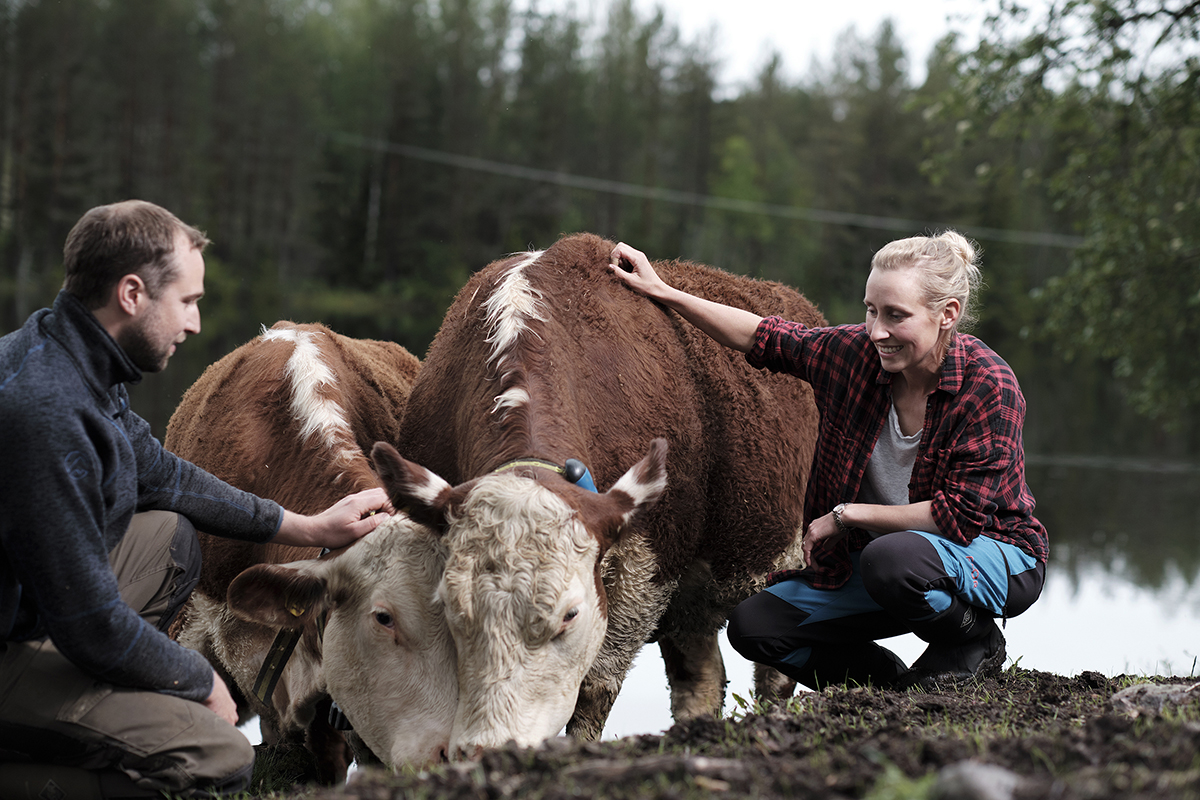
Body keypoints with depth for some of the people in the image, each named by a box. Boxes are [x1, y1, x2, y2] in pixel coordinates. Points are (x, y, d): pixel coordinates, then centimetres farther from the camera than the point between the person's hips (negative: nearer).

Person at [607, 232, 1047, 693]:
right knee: (754, 625, -9)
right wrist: (662, 292, 5)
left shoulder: (989, 388, -24)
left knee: (897, 556, -39)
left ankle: (975, 643, -8)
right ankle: (895, 684, 5)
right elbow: (763, 337, 6)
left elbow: (961, 515, -26)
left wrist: (847, 515, -19)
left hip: (994, 556, -6)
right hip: (878, 556, 6)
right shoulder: (855, 351, -9)